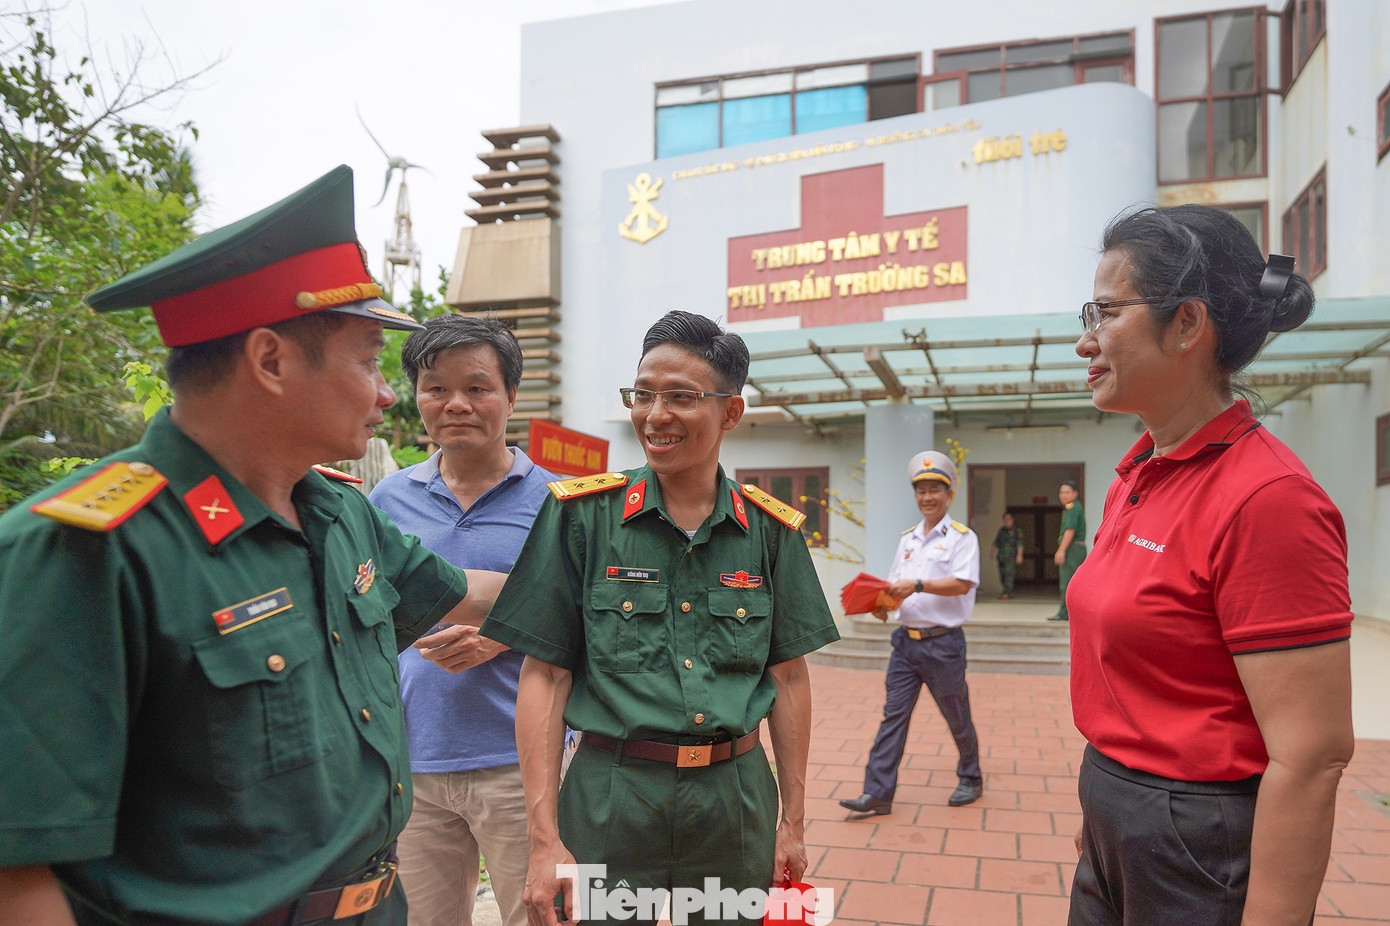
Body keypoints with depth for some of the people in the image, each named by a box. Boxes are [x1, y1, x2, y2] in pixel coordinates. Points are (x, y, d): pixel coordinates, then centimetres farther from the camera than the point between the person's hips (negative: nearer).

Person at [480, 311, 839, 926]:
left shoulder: (771, 529, 1)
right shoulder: (582, 515, -6)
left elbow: (787, 676, 6)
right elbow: (545, 675, -6)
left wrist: (793, 821, 7)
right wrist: (545, 839, -10)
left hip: (735, 802, 2)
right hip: (610, 800, -2)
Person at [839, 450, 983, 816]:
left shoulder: (962, 537, -4)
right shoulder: (908, 538, 14)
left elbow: (962, 583, -18)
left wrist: (918, 585, -25)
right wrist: (883, 603, -3)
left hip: (943, 643, -5)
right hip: (906, 641, 5)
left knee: (957, 717, 10)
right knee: (893, 715, 1)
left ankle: (970, 780, 31)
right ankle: (878, 793, 3)